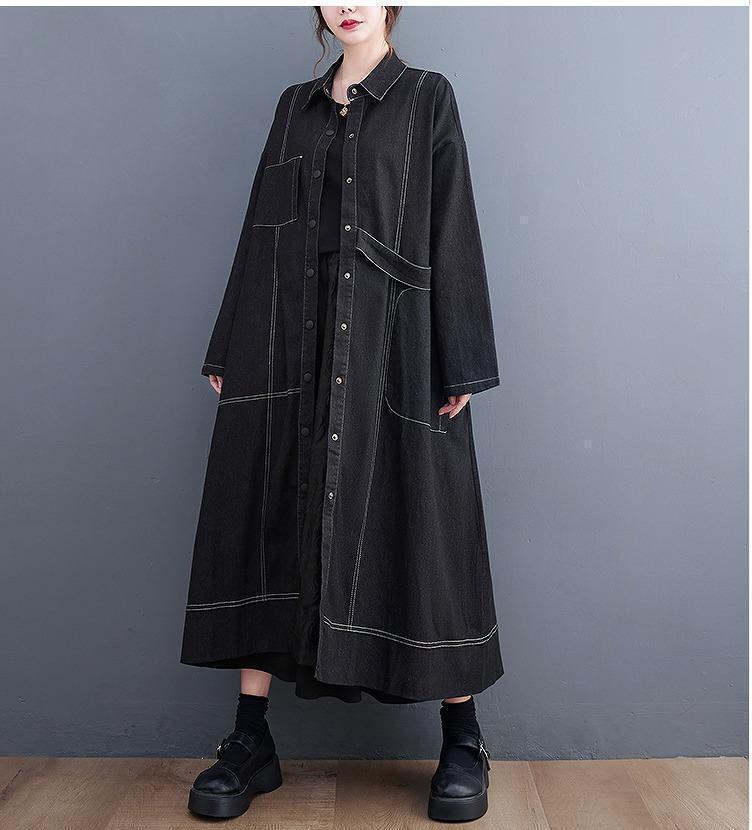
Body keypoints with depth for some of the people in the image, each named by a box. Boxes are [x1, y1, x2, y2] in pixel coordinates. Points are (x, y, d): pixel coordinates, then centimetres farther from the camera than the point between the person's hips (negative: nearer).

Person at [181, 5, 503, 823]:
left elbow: (452, 231, 0)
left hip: (391, 341, -4)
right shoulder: (295, 106, 18)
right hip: (293, 342, 4)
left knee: (413, 523, -3)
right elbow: (263, 232, 15)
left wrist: (460, 365, -8)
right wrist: (229, 350, 10)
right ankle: (250, 740, 12)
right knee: (268, 523, 1)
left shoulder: (428, 97, 7)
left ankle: (462, 739, 11)